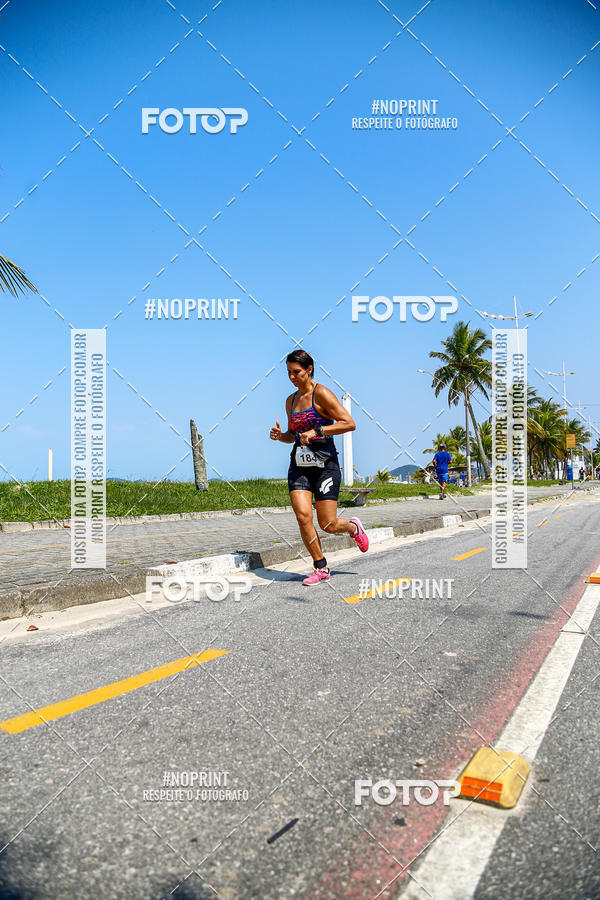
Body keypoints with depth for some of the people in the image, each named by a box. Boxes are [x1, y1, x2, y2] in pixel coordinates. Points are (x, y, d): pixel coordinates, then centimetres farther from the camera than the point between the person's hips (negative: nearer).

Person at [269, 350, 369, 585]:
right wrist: (280, 436, 4)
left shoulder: (321, 393, -6)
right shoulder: (291, 400, 14)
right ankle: (321, 568, 6)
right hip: (299, 464, 5)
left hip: (325, 463, -5)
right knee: (302, 515, -11)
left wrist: (317, 431, -18)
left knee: (328, 525, -5)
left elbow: (349, 423, -12)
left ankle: (353, 527, 31)